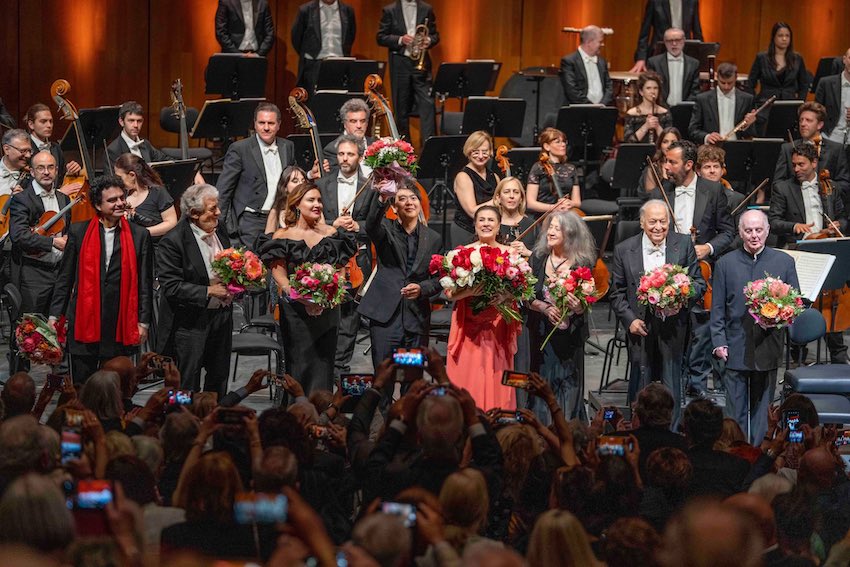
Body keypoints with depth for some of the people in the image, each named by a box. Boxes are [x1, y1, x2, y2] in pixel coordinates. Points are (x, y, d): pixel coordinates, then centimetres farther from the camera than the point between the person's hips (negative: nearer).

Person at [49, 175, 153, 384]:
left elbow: (145, 283, 6)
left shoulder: (139, 235, 5)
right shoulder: (78, 232, 5)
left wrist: (143, 321, 1)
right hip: (84, 323, 0)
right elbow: (65, 278, 9)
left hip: (120, 326, 0)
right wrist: (55, 315, 5)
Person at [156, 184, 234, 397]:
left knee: (219, 380, 16)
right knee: (188, 387, 1)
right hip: (190, 322, -7)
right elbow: (171, 287, -21)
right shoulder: (172, 242, -17)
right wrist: (209, 291, -22)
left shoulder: (219, 232, 5)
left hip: (221, 315, 7)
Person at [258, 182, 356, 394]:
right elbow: (280, 277, -6)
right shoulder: (284, 236, -1)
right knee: (300, 365, -3)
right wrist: (305, 300, -18)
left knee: (324, 363, 2)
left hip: (326, 310, 3)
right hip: (295, 311, -3)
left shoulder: (330, 234, 9)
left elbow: (340, 270, 11)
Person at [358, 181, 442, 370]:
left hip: (417, 320, 2)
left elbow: (438, 279, 13)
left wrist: (422, 289, -10)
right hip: (386, 316, -2)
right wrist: (381, 198, -42)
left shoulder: (432, 238, 11)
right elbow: (371, 225, -22)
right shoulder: (385, 229, 3)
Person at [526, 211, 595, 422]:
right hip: (542, 333, 2)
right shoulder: (538, 259, 1)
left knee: (569, 386, 1)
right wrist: (545, 308, -15)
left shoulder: (583, 264, -6)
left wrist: (577, 307, -26)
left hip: (570, 335, -2)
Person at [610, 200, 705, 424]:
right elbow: (617, 292, 7)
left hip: (673, 327, 0)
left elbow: (700, 285, 5)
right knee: (640, 388, 5)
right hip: (640, 327, 0)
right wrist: (629, 319, -6)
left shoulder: (684, 245, 0)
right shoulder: (624, 250, 1)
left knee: (671, 387, 2)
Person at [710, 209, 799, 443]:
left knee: (762, 407, 8)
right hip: (735, 349, 0)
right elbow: (717, 308, 5)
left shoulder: (784, 262, 5)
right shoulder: (725, 264, 4)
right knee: (736, 409, 2)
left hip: (767, 349, 1)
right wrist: (719, 342, -3)